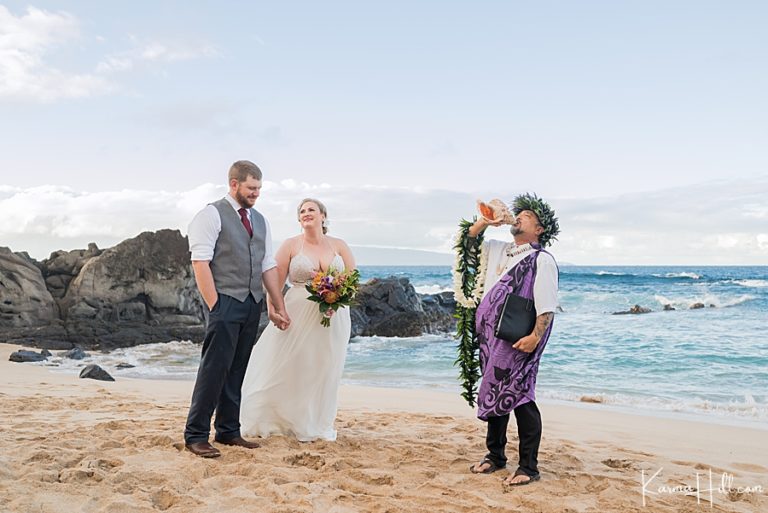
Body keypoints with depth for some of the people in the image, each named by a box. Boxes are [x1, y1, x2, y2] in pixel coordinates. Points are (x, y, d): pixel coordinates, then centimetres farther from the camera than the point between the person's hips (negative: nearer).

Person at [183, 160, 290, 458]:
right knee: (214, 368, -7)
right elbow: (200, 262, -11)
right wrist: (214, 306, -17)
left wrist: (279, 307, 14)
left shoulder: (260, 221, 17)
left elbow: (268, 265, 18)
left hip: (253, 304, 7)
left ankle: (228, 431, 20)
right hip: (225, 301, -7)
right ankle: (196, 436, 2)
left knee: (236, 370, 11)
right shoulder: (212, 215, -4)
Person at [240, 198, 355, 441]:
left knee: (326, 371, 7)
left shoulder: (339, 245, 8)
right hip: (299, 317, -2)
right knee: (289, 369, -2)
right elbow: (275, 283, -2)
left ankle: (318, 426, 22)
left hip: (333, 318, 2)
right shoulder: (291, 245, 2)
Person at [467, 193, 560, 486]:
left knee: (518, 399, -7)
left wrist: (535, 337, -24)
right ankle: (495, 456, 28)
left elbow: (547, 305, -15)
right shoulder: (499, 251, 15)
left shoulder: (542, 260, -8)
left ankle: (528, 467, 3)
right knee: (493, 395, 14)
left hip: (517, 342, -8)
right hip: (490, 338, 8)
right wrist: (486, 221, 11)